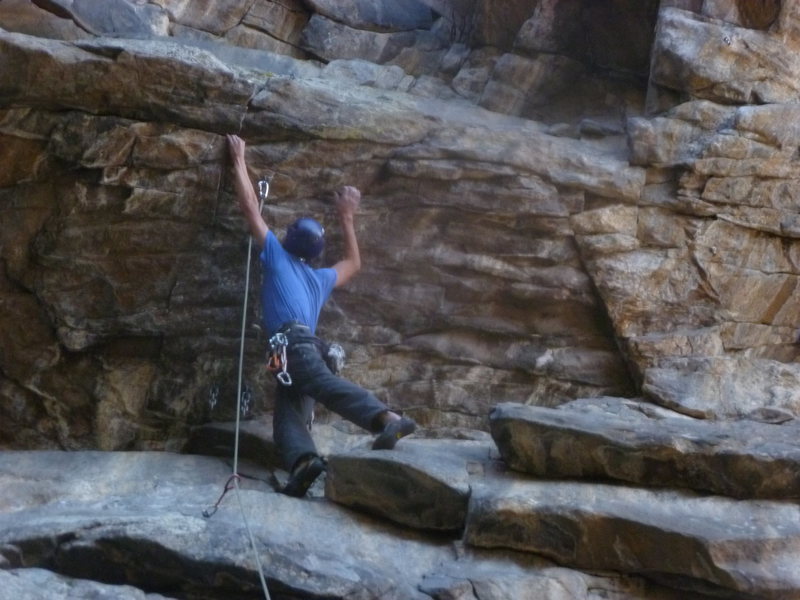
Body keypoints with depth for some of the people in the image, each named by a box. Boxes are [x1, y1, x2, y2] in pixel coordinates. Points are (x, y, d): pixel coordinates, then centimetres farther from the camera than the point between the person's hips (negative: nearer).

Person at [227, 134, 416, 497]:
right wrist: (346, 218, 60)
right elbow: (353, 264, 55)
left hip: (292, 340, -7)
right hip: (306, 347, 7)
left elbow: (250, 206, 21)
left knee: (324, 383, -30)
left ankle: (387, 419, -53)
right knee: (287, 413, -9)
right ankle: (301, 463, -40)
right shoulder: (321, 278, 34)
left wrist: (238, 160, 32)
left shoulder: (276, 253, 19)